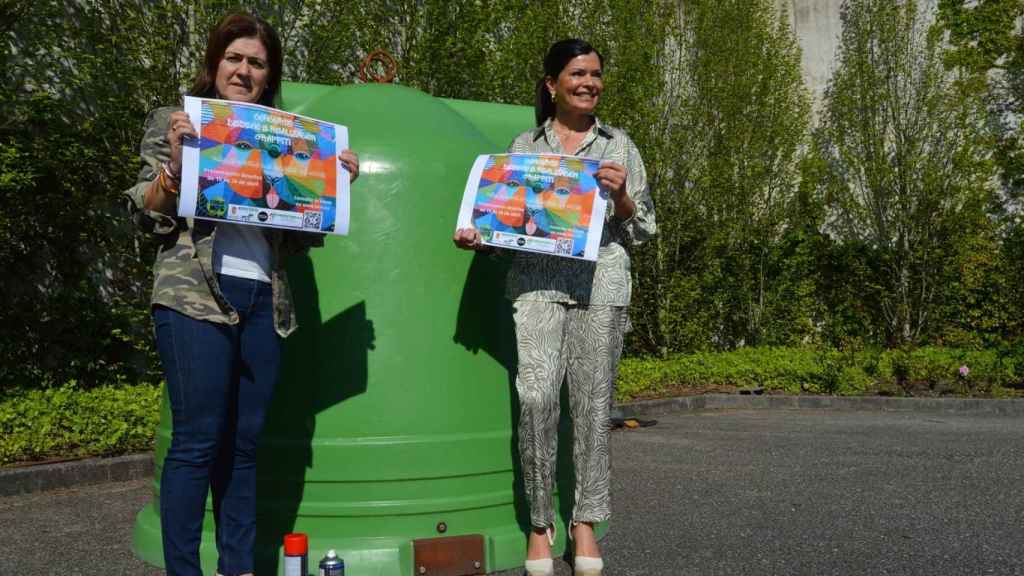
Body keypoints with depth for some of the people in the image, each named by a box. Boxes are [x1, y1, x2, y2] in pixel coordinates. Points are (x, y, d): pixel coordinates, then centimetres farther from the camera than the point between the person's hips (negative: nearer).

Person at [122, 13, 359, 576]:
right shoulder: (173, 121, 7)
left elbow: (299, 233, 19)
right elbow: (145, 213, 1)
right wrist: (175, 163, -14)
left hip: (263, 300, 4)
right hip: (194, 295, -4)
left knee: (244, 443, 8)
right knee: (197, 441, -6)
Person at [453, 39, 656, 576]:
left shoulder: (619, 145, 13)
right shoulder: (524, 145, 14)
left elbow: (642, 229, 13)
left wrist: (621, 197, -6)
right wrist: (477, 235, -3)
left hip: (599, 279, 1)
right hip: (536, 279, 0)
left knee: (591, 400, 0)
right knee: (536, 393, -14)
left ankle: (585, 521, 14)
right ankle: (539, 521, 1)